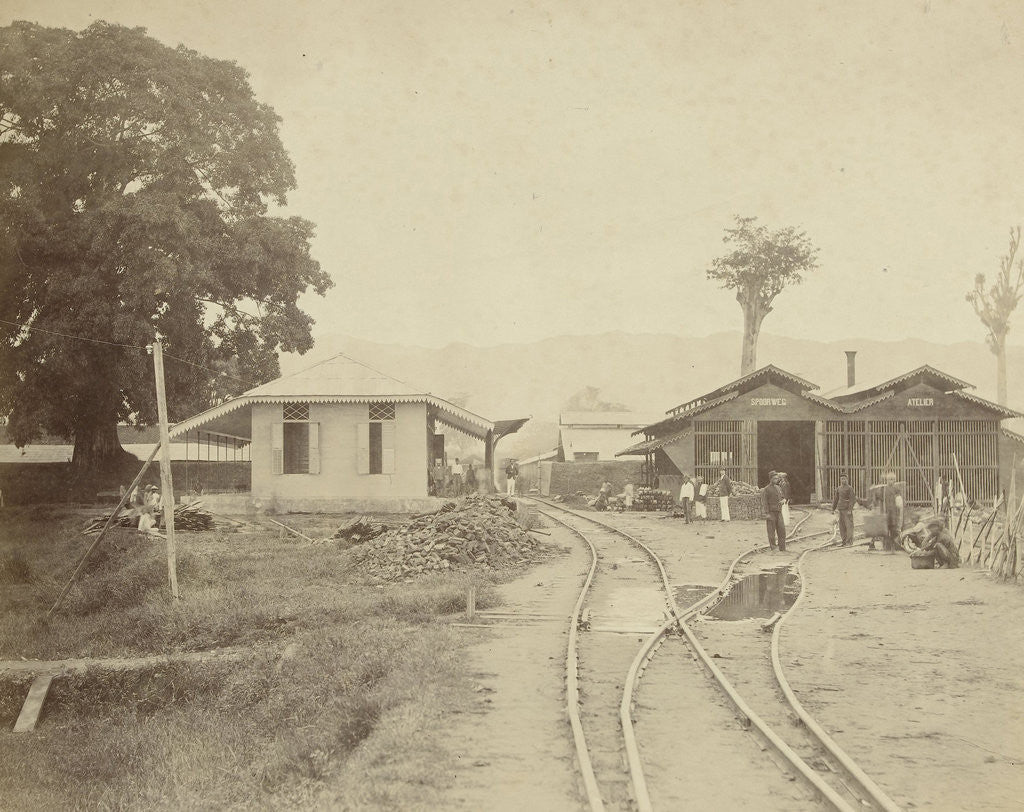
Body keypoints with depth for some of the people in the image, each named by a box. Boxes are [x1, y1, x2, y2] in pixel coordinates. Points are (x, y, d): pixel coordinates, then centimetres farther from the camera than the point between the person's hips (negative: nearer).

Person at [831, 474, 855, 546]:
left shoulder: (850, 488, -4)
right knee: (842, 526, 6)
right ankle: (844, 541, 11)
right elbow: (835, 499, 17)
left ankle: (849, 542, -7)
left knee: (848, 525, -7)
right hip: (841, 509, 6)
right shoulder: (838, 489, 13)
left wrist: (850, 510, -17)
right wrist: (833, 509, 13)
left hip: (847, 509, -6)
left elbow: (851, 499, -10)